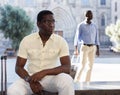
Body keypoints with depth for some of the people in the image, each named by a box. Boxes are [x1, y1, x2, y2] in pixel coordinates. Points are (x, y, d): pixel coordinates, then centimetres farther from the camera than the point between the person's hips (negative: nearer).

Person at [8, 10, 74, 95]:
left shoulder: (61, 41, -7)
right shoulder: (26, 40, -5)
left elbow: (67, 68, -14)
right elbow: (18, 67, -3)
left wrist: (44, 72, -29)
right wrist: (30, 80, -23)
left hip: (52, 77, 0)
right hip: (31, 78, 1)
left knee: (67, 81, -34)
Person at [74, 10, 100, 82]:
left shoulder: (94, 26, 10)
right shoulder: (81, 25, -4)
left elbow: (96, 38, 12)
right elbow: (77, 37, -5)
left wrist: (98, 49, 6)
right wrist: (76, 49, -12)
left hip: (93, 47, 5)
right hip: (84, 47, -5)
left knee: (90, 66, 4)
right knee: (83, 66, -10)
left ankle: (87, 82, 13)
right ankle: (76, 81, 1)